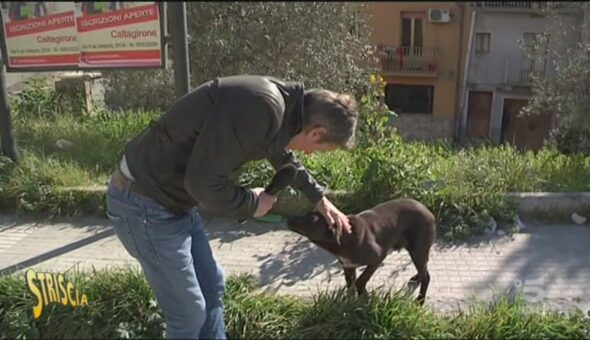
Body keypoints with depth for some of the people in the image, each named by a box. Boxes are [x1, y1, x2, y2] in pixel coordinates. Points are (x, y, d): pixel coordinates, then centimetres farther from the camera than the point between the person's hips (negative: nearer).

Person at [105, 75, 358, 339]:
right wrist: (251, 203, -11)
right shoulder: (261, 108, -29)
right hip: (145, 202, -9)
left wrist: (320, 199, 30)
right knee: (190, 311, 2)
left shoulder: (281, 102, 4)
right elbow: (203, 181, -29)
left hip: (173, 197, 10)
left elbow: (283, 156, 25)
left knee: (212, 286, 20)